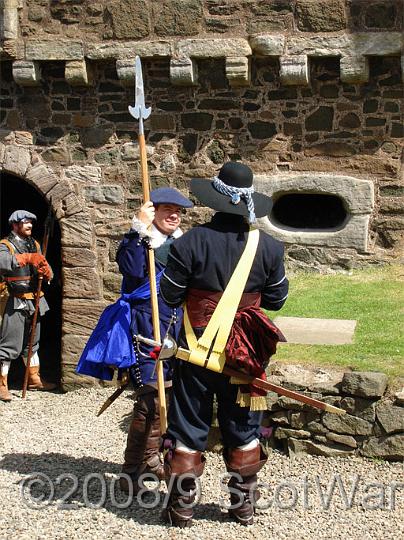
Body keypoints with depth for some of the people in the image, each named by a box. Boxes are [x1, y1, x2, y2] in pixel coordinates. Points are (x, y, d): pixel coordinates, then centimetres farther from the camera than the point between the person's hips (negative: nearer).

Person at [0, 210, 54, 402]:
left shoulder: (34, 245, 14)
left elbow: (48, 273, 14)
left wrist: (46, 271, -10)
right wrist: (28, 258, -35)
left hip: (34, 301, 7)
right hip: (16, 302, -7)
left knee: (32, 342, 19)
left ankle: (33, 378, 31)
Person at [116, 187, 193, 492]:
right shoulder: (139, 240, -6)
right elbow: (131, 270, -27)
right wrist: (141, 230, -27)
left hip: (175, 327, 8)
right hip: (147, 327, -8)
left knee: (165, 393, 14)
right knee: (151, 398, -12)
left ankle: (150, 458, 29)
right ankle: (131, 470, -2)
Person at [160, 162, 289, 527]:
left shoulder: (192, 241, -14)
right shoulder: (269, 246, -5)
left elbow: (170, 295, -7)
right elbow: (276, 299, 4)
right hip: (245, 352, 2)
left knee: (188, 428, 9)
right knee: (243, 428, 16)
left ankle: (182, 506, 15)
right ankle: (244, 504, 25)